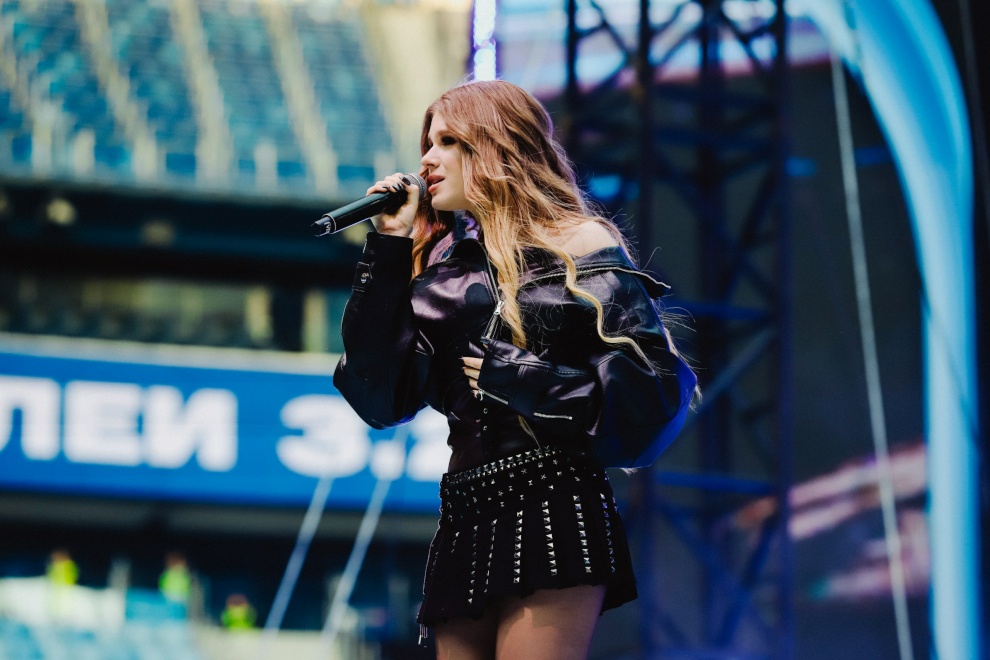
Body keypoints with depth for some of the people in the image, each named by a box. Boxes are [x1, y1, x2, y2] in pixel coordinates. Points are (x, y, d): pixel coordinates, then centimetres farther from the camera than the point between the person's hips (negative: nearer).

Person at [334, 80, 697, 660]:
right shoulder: (441, 267, 16)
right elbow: (379, 400, 7)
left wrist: (529, 383, -12)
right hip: (466, 523, 6)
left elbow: (660, 389, -5)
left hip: (553, 508, -6)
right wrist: (388, 252, 6)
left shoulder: (581, 247, 2)